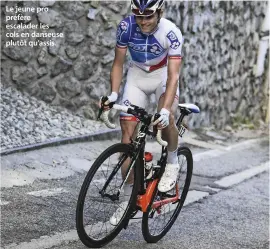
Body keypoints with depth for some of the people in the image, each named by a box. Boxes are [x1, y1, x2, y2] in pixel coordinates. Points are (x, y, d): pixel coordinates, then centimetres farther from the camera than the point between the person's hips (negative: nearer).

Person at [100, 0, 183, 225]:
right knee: (128, 131, -6)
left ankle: (172, 163, 1)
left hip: (163, 74, -2)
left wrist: (166, 110, -46)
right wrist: (114, 94, -26)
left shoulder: (171, 33, -29)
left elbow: (173, 75, -33)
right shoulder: (126, 27, -22)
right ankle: (129, 198, 2)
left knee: (166, 118, -31)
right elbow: (118, 64, -12)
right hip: (137, 75, 3)